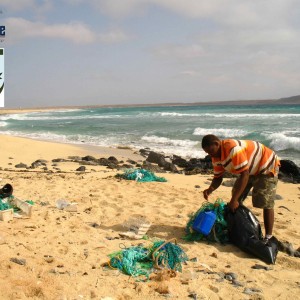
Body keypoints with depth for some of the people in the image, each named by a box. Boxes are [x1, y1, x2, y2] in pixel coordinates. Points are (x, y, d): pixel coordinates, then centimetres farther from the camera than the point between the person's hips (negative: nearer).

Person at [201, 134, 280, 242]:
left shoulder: (233, 149, -37)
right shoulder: (216, 158, -8)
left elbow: (244, 175, -37)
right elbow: (218, 177, 1)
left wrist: (234, 200, -35)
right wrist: (210, 189, -22)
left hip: (267, 165, -9)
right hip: (250, 169, 9)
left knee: (265, 203, -13)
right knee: (237, 198, 9)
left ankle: (268, 237, -3)